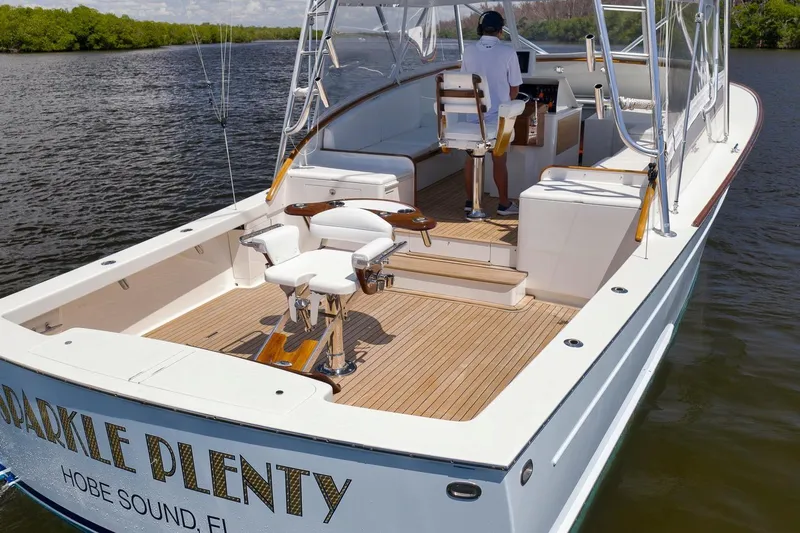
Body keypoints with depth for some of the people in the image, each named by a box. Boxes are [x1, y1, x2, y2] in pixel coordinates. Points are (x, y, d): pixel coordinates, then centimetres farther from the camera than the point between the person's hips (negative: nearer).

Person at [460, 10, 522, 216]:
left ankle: (470, 201, 18)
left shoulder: (469, 51, -3)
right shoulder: (508, 52, -10)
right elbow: (514, 88, -4)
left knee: (472, 157, 11)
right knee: (499, 160, 5)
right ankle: (504, 204, 14)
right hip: (498, 115, -3)